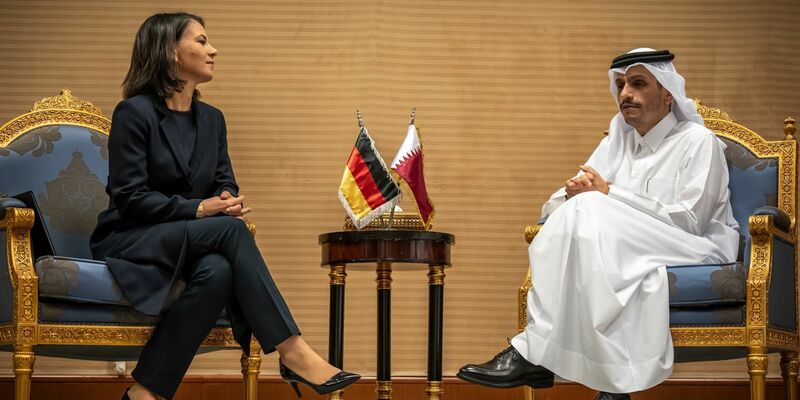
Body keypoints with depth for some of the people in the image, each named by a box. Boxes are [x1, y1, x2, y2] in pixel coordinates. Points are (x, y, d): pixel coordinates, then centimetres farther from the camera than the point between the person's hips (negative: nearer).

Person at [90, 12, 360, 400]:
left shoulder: (211, 119, 12)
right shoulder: (134, 113, -9)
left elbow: (225, 183, 12)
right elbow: (129, 197, -14)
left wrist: (230, 200, -13)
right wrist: (198, 209, -22)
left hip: (192, 241, 6)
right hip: (129, 241, -6)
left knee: (218, 271, -33)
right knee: (230, 230, -31)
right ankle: (293, 352, -35)